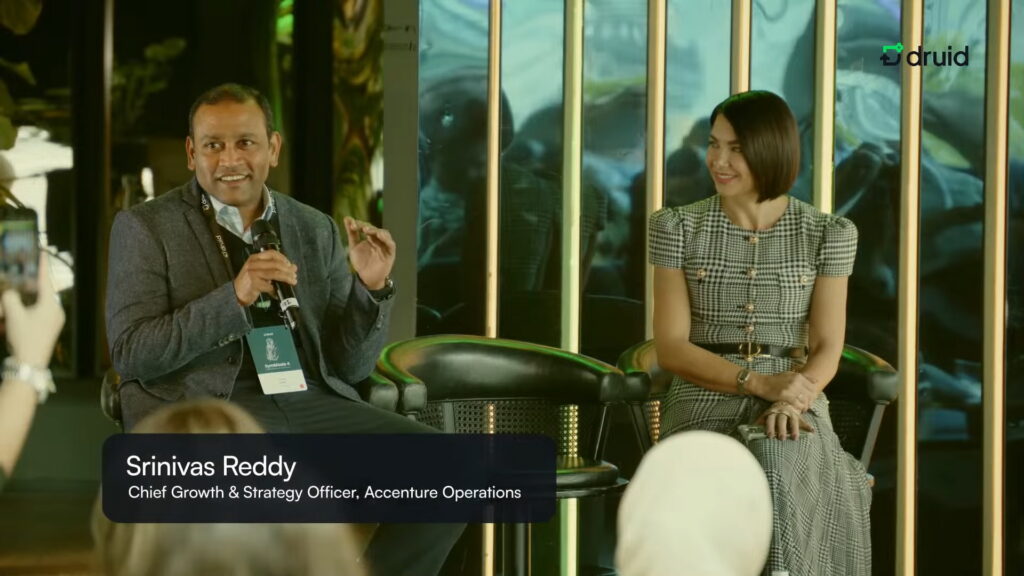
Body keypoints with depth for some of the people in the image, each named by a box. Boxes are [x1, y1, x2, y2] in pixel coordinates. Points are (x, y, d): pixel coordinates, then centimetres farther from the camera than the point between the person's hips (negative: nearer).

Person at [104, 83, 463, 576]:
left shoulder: (317, 231, 16)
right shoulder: (145, 228, 6)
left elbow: (350, 367, 15)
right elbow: (130, 353, -6)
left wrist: (371, 287, -4)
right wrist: (235, 296, -16)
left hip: (313, 402, 5)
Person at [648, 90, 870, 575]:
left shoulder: (828, 234, 3)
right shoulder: (677, 228, 3)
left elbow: (826, 349, -1)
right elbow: (671, 349, -3)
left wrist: (791, 401, -23)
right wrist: (760, 383, -19)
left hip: (795, 407, 0)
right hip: (705, 402, 0)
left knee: (780, 467, -37)